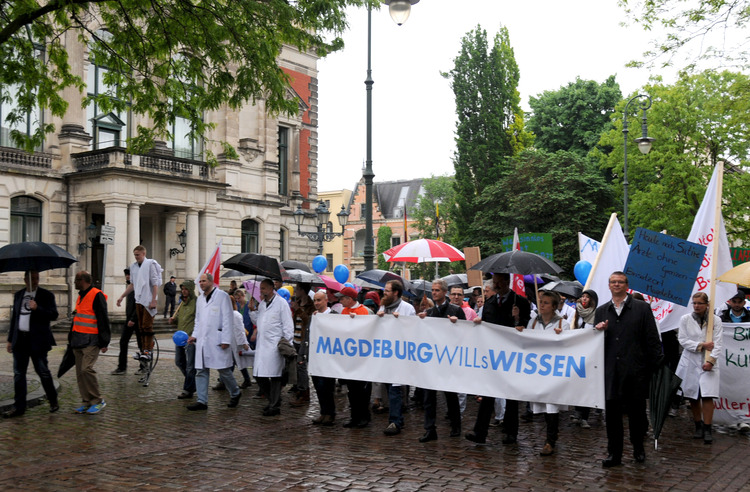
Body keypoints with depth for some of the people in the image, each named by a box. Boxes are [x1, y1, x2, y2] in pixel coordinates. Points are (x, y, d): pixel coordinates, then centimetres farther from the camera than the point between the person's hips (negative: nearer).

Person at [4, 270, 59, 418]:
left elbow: (53, 315, -9)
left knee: (43, 372, 0)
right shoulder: (18, 295, 13)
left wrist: (37, 308, -23)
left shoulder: (46, 295, -1)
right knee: (18, 374, 5)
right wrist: (10, 339, 17)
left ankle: (53, 401, 16)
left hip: (37, 341, -5)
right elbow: (14, 317, 18)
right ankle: (19, 407, 11)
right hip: (20, 340, 5)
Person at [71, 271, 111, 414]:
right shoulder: (81, 296, 17)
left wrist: (104, 342, -15)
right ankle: (87, 402, 12)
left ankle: (98, 401, -6)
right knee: (80, 372, 6)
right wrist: (73, 339, 23)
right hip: (78, 340, 9)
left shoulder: (97, 296, -11)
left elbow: (103, 320, -13)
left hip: (91, 341, -9)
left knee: (86, 369, -17)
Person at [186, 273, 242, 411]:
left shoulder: (222, 296, -5)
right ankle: (202, 401, 8)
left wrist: (226, 340, -14)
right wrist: (195, 335, 10)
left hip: (217, 340, -7)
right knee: (201, 371, 4)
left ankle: (235, 393, 21)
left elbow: (228, 319, -9)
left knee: (224, 370, -1)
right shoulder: (200, 299, 17)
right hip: (202, 341, 7)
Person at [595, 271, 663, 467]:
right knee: (612, 412, 4)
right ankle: (614, 453, 13)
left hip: (635, 370, -2)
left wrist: (655, 365, -3)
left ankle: (638, 448, 28)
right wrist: (598, 331, -6)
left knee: (637, 412, 8)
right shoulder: (601, 311, 12)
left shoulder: (642, 308, 3)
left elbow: (652, 339, 2)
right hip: (610, 371, 2)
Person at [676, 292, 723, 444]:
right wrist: (701, 345, -11)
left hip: (708, 363, -1)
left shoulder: (716, 320, 3)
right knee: (693, 397, 6)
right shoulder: (685, 319, 4)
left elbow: (717, 343, -3)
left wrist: (711, 360, -15)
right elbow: (683, 340, -2)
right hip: (690, 362, 1)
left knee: (707, 396, -10)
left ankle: (707, 430, -5)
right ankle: (698, 426, 19)